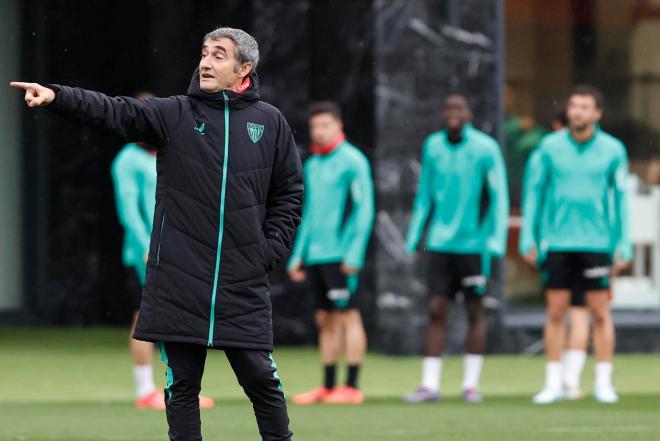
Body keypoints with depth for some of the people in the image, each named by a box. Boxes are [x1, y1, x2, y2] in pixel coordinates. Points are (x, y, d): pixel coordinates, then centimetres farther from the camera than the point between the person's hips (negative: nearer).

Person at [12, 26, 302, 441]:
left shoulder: (270, 122, 6)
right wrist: (58, 96, -28)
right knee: (182, 383, 5)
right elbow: (116, 111, -12)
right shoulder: (175, 115, 2)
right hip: (179, 282, 0)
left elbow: (289, 192, 12)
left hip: (244, 283, 0)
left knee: (260, 377, 1)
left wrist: (271, 250, 2)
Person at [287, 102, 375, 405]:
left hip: (341, 255, -8)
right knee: (325, 320, 8)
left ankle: (351, 388, -6)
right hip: (316, 255, 8)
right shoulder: (312, 165, 17)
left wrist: (354, 254, -17)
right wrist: (298, 254, 17)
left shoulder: (352, 161, -6)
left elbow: (364, 209, -10)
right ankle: (328, 388, 12)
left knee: (348, 316, -6)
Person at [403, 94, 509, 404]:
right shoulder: (432, 146, 8)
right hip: (440, 243, 3)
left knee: (475, 311, 3)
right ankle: (430, 384, 0)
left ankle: (471, 383, 10)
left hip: (472, 244, -3)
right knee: (436, 310, -1)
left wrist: (495, 241, -11)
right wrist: (413, 239, 13)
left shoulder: (485, 149, -5)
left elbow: (498, 198, -4)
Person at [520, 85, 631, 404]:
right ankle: (554, 384, 7)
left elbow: (620, 198, 5)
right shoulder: (550, 147, 3)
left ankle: (603, 383, 7)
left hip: (596, 243, -1)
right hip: (556, 243, 1)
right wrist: (528, 237, 3)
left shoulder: (612, 150, 1)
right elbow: (534, 192, 8)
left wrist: (623, 245, 1)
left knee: (600, 314, -1)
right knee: (555, 313, 1)